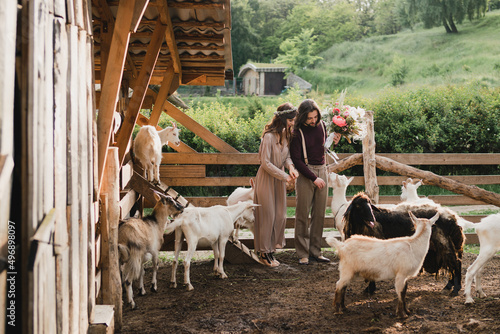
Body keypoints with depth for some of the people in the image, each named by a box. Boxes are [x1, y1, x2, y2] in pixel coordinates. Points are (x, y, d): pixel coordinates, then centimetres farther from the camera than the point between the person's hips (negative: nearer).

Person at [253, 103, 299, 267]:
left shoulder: (286, 134, 3)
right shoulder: (269, 136, -21)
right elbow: (266, 163, -20)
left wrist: (290, 166, -9)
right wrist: (285, 176, -17)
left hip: (279, 179, 7)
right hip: (267, 178, -7)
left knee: (280, 215, 8)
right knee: (267, 216, -1)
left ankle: (271, 249, 20)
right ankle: (264, 253, 11)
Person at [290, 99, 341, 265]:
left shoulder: (322, 125, 5)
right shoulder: (297, 132, -11)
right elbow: (296, 159, -11)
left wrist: (334, 142, -1)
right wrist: (313, 178, -13)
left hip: (322, 170, 5)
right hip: (305, 172, -5)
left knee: (319, 214, 6)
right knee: (303, 214, -3)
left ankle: (315, 251, 13)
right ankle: (303, 254, 3)